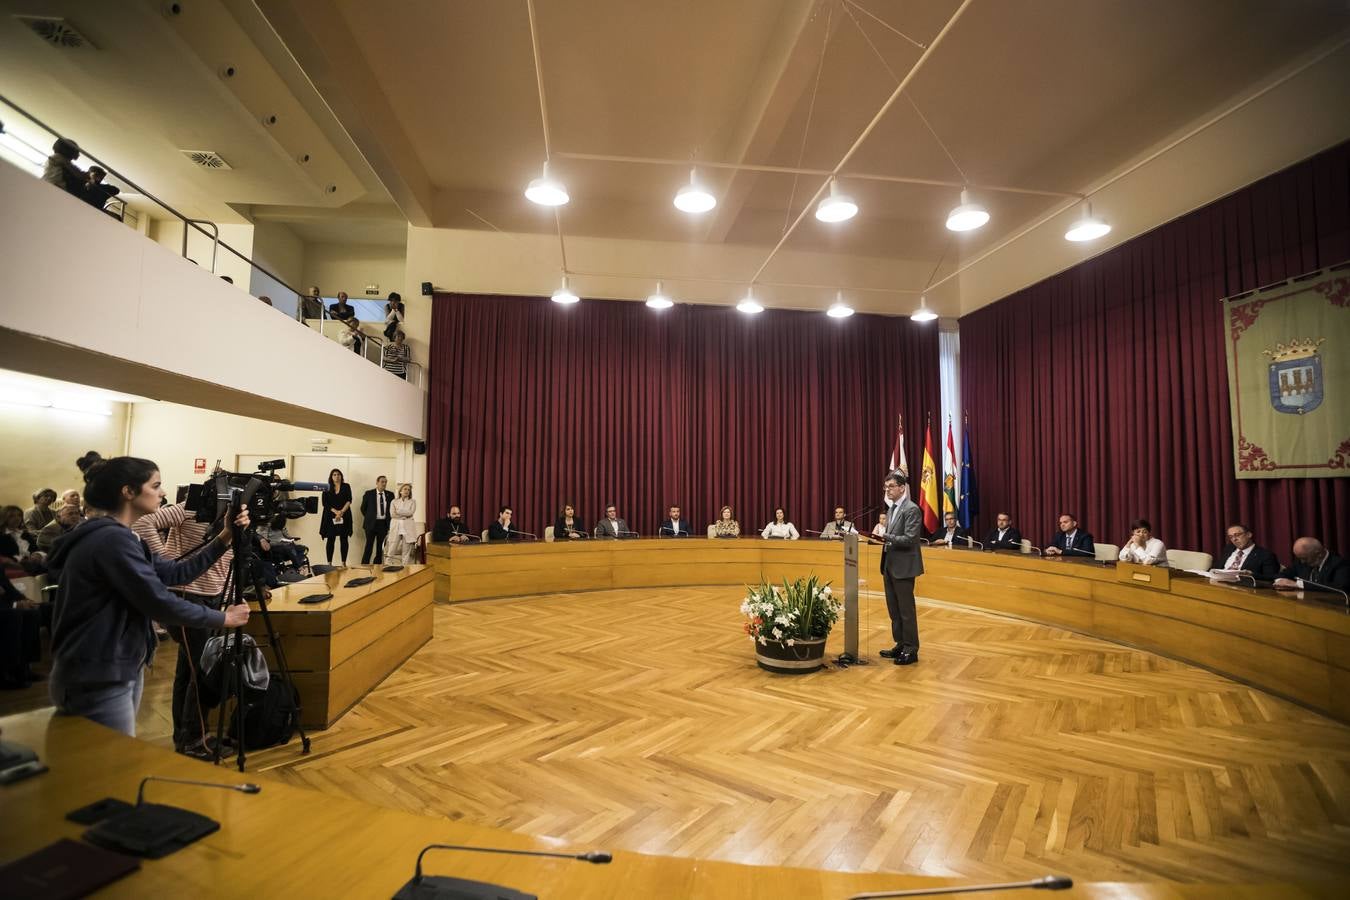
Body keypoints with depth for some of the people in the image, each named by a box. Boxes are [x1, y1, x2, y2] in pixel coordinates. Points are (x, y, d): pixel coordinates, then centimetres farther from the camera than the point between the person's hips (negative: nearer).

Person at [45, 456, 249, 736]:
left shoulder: (118, 538, 12)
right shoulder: (112, 540, -20)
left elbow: (176, 573, 10)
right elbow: (160, 602, -22)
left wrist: (224, 539, 1)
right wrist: (223, 618, -11)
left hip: (123, 670, 10)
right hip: (98, 681, -10)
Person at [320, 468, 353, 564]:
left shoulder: (346, 487, 9)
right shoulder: (327, 489, 9)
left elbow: (349, 501, -1)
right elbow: (325, 503, 0)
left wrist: (341, 512, -14)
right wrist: (336, 512, -13)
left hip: (344, 516, 0)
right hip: (331, 517, 0)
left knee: (344, 539, -1)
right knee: (331, 539, -1)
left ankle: (344, 563, -1)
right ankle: (329, 563, 0)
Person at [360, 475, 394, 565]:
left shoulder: (390, 495, 5)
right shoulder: (369, 494, -1)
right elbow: (363, 508, 7)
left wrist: (389, 522, 5)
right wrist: (369, 518, 6)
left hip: (384, 523, 3)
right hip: (371, 523, -3)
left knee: (380, 547, 7)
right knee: (369, 546, -4)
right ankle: (364, 566, 2)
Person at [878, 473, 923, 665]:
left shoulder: (911, 509, -13)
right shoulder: (892, 509, 15)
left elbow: (909, 539, -21)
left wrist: (886, 537, -29)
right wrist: (881, 538, 3)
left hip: (903, 567, -9)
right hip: (890, 566, 9)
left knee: (906, 610, -1)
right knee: (894, 610, 15)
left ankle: (911, 650, 9)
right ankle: (900, 645, 26)